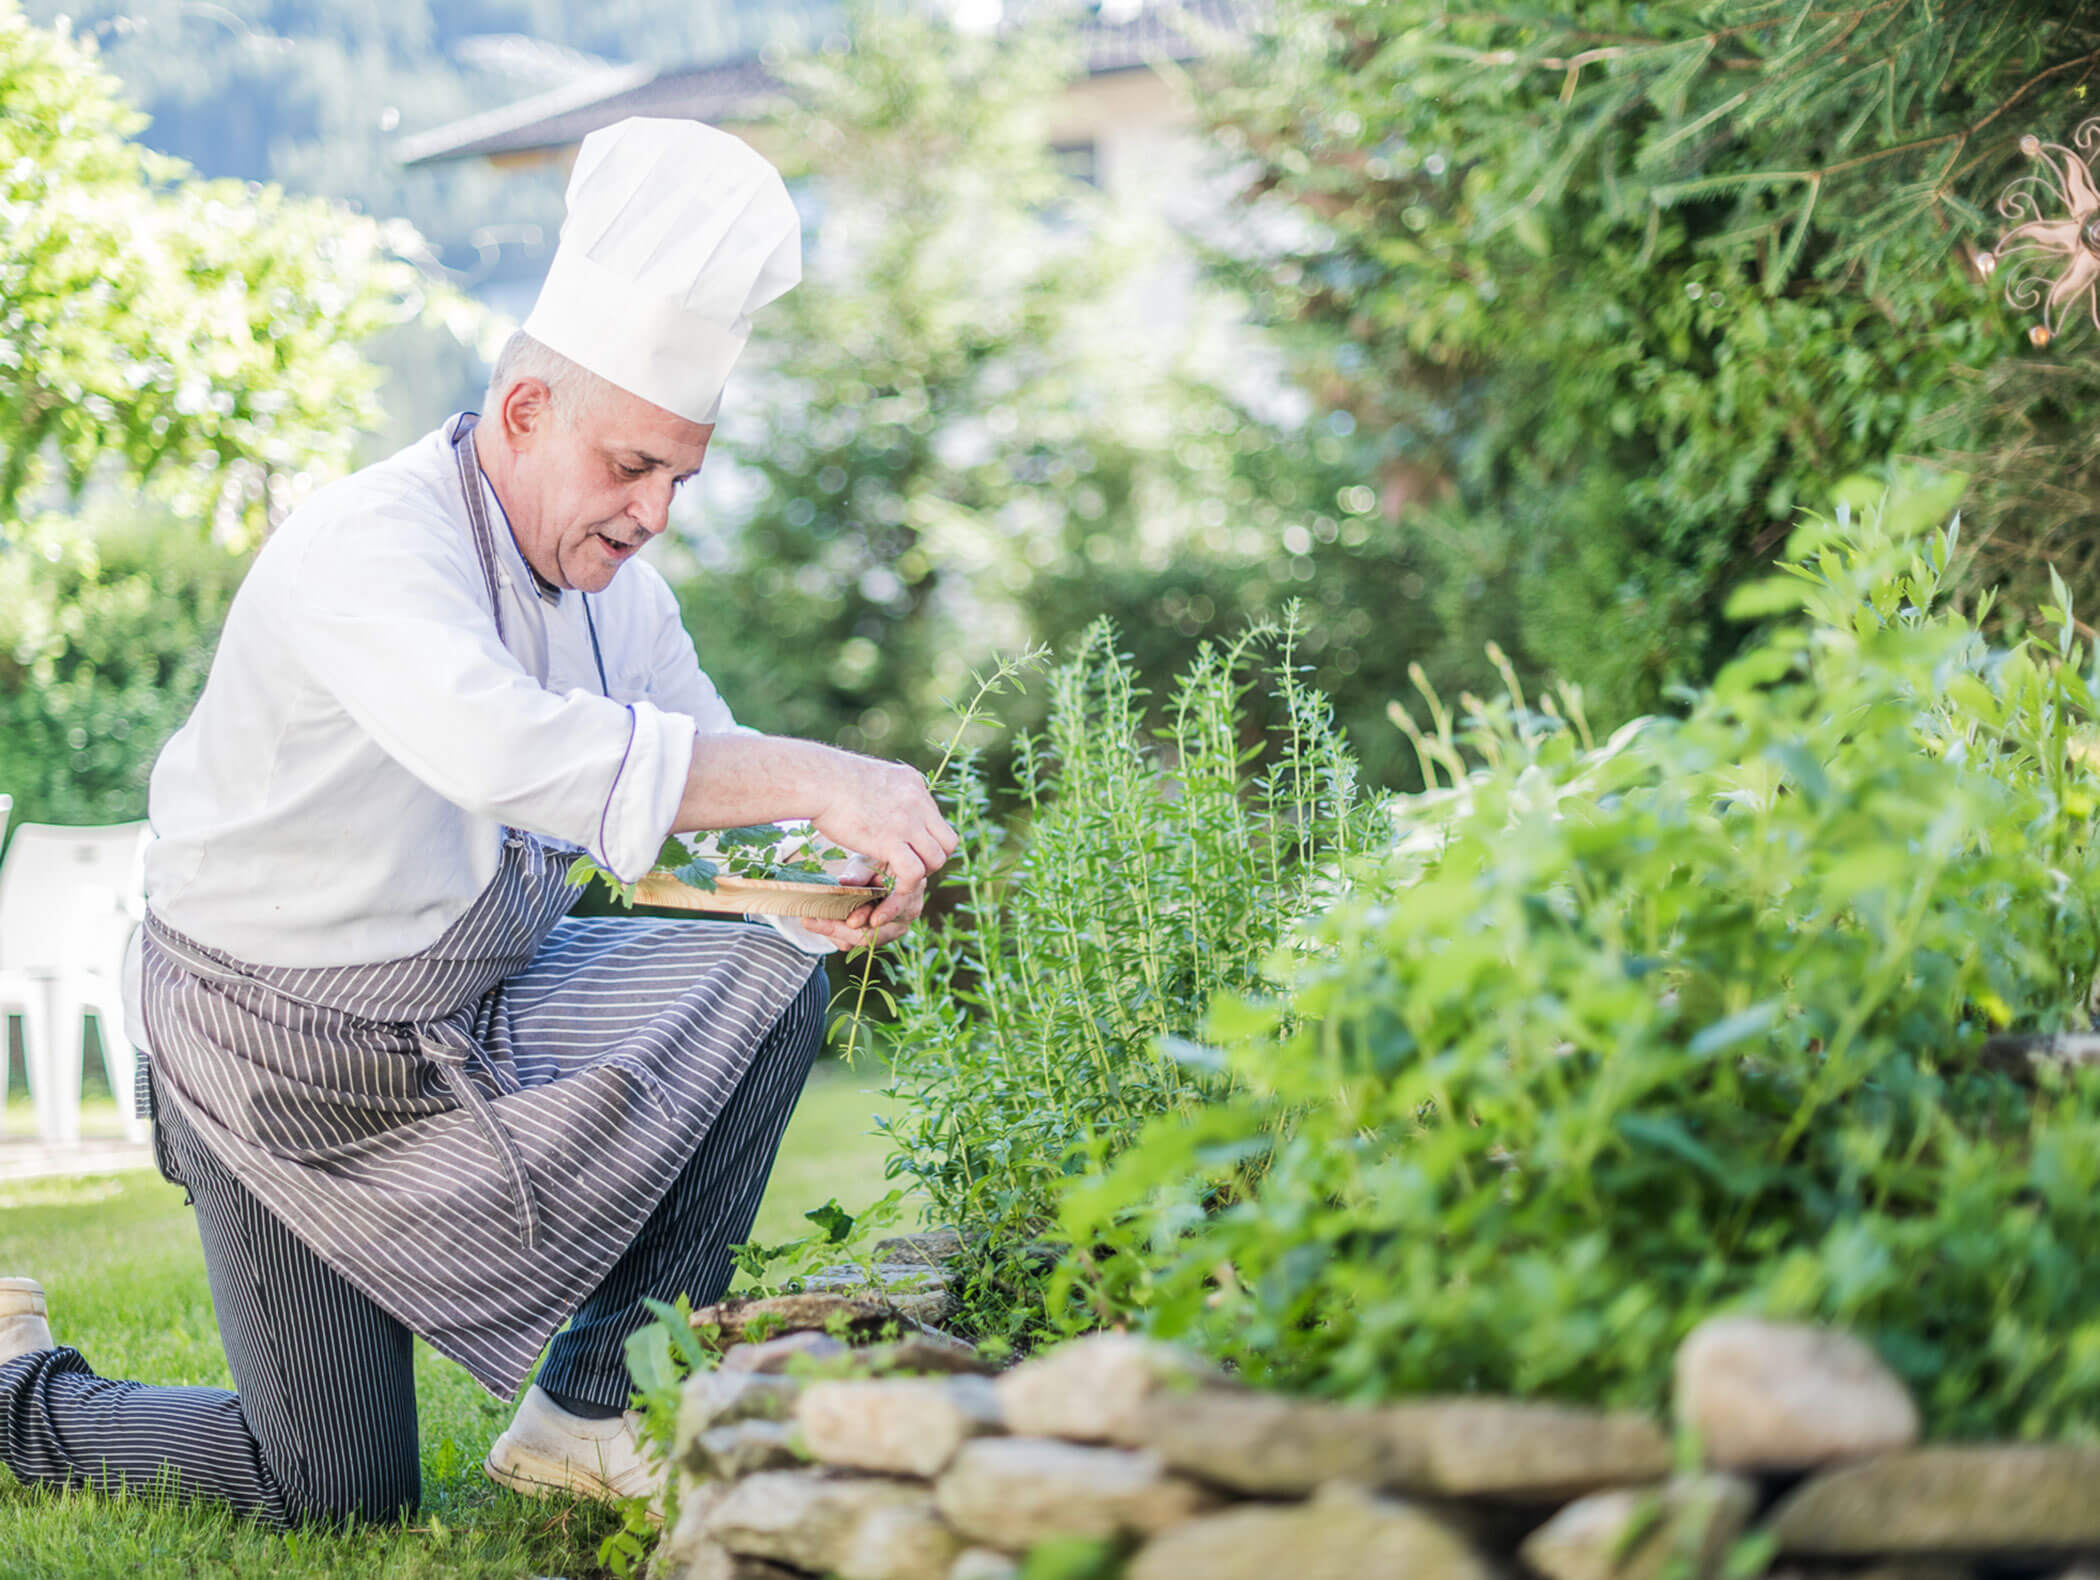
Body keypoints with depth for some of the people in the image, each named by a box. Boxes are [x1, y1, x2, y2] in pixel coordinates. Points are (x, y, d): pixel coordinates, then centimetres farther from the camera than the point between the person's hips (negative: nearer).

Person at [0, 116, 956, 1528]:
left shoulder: (618, 591, 0)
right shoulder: (367, 550, -26)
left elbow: (708, 776, 6)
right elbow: (503, 748, -46)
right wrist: (819, 780, -50)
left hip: (482, 1013, 7)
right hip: (286, 1058, -7)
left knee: (763, 977, -17)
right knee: (341, 1500, -2)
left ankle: (599, 1408, -9)